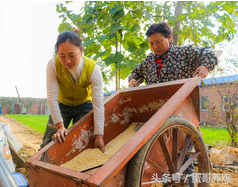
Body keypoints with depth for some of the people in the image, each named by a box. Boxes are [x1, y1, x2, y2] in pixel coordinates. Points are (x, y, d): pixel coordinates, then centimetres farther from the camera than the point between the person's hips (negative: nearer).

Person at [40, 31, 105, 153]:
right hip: (62, 105, 1)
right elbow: (52, 97, -26)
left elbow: (98, 103, -28)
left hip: (84, 106, 0)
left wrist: (99, 136, -27)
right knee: (50, 143, -4)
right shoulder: (53, 65, -28)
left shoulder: (93, 69, -29)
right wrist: (60, 126, -29)